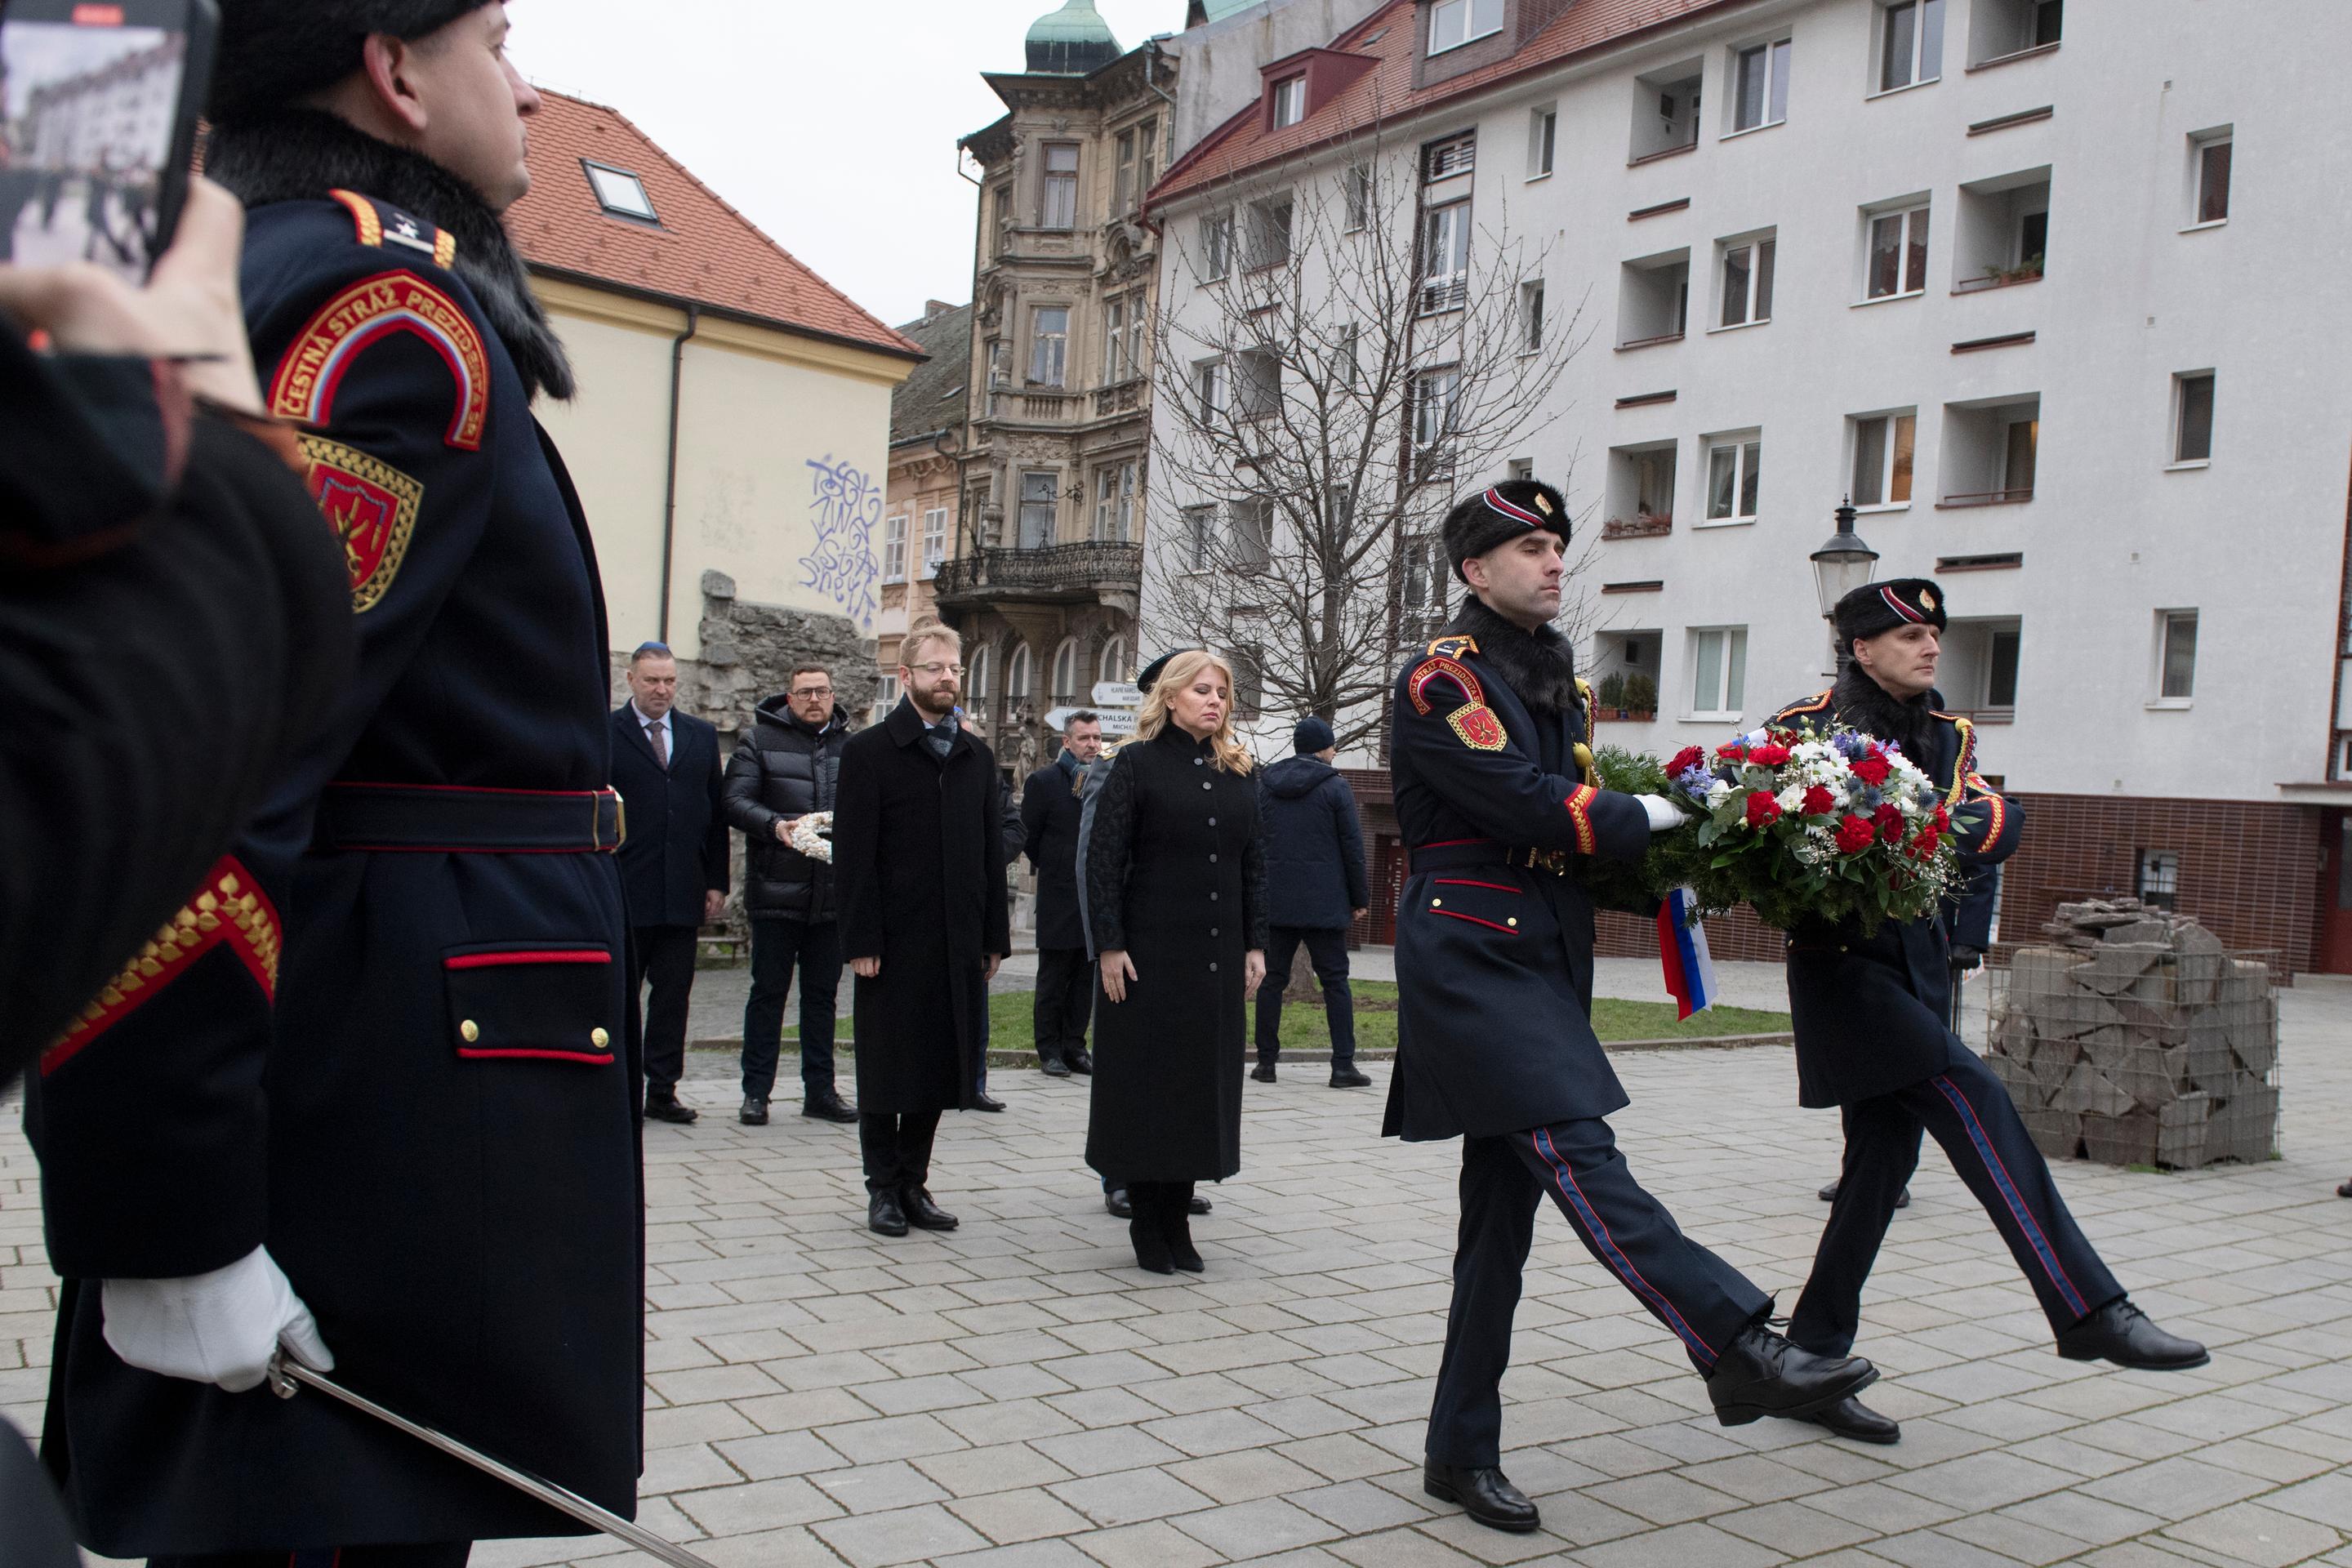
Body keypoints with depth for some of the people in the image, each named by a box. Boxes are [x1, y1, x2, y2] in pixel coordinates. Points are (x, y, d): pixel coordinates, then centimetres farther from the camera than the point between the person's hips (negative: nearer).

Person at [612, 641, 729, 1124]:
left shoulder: (702, 734, 12)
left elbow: (716, 812, 12)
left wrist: (716, 881, 6)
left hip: (683, 895, 3)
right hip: (623, 893, -3)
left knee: (673, 996, 7)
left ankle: (662, 1091, 15)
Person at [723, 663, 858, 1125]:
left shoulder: (852, 748, 13)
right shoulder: (760, 741, 4)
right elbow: (735, 801, -5)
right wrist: (775, 825, -22)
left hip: (833, 892, 3)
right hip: (776, 892, -3)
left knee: (823, 993, 10)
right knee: (768, 991, 2)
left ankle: (820, 1090, 18)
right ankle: (756, 1092, 10)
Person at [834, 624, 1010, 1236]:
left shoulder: (976, 755, 13)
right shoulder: (869, 750, -2)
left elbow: (992, 850, 12)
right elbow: (853, 854, -7)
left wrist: (994, 936, 6)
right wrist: (862, 940, -13)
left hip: (958, 942, 5)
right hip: (895, 941, -5)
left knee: (940, 1065, 9)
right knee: (887, 1068, 4)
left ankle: (914, 1181, 21)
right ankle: (884, 1189, 15)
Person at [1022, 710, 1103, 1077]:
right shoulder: (1044, 781, -4)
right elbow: (1028, 837, -1)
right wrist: (1052, 869, 4)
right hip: (1059, 899, -4)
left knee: (1086, 980, 8)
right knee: (1053, 979, 3)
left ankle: (1075, 1046, 17)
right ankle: (1049, 1050, 11)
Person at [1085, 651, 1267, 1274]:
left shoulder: (1236, 774, 11)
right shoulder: (1138, 764, -3)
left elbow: (1255, 864, 13)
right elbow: (1103, 858, -7)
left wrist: (1255, 944, 6)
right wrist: (1109, 945, -13)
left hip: (1219, 959, 5)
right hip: (1151, 952, -5)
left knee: (1204, 1080, 7)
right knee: (1147, 1082, 2)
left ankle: (1177, 1221, 17)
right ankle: (1146, 1224, 13)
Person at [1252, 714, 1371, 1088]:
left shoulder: (1264, 785, 9)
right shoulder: (1335, 787, -3)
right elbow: (1352, 846, -4)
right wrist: (1360, 898, 3)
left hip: (1274, 902, 3)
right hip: (1324, 903, -3)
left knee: (1272, 979, 7)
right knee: (1335, 981, 2)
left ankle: (1266, 1061, 7)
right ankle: (1343, 1065, -2)